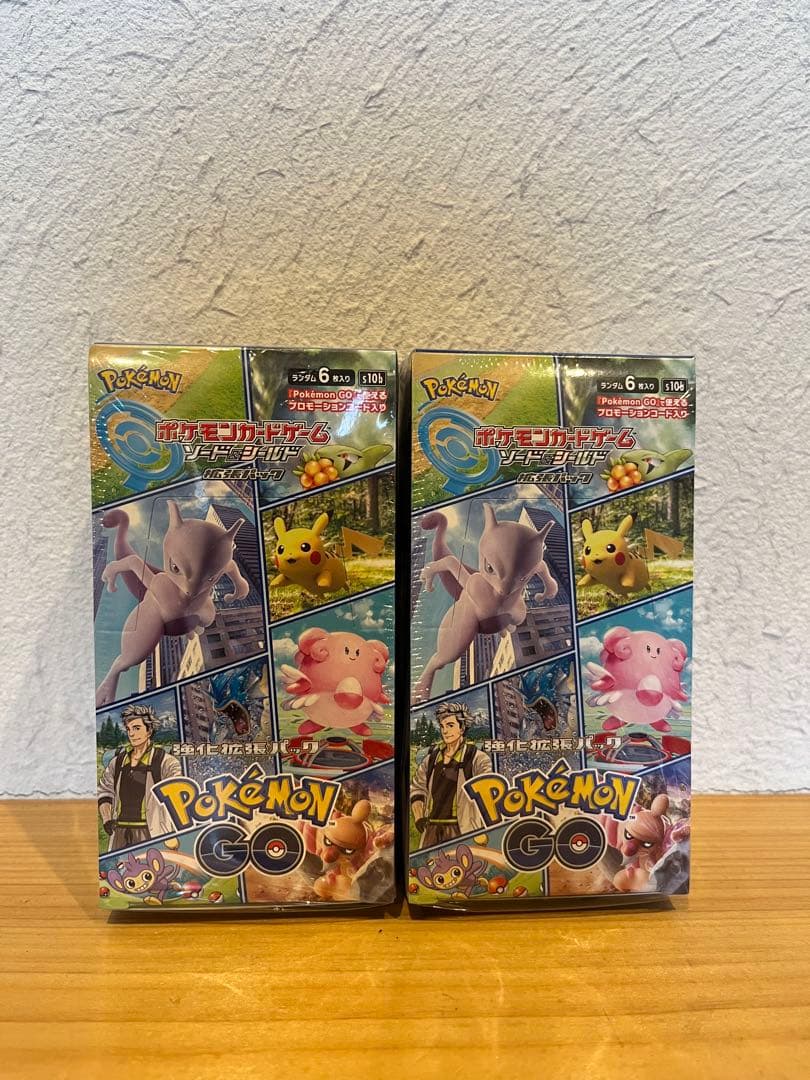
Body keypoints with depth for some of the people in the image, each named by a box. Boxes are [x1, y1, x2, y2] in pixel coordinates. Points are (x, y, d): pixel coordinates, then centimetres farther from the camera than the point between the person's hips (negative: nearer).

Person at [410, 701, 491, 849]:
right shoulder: (432, 757, 13)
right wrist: (419, 817, 10)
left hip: (461, 830, -5)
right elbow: (417, 788, 23)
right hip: (432, 830, 5)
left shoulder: (476, 758, -2)